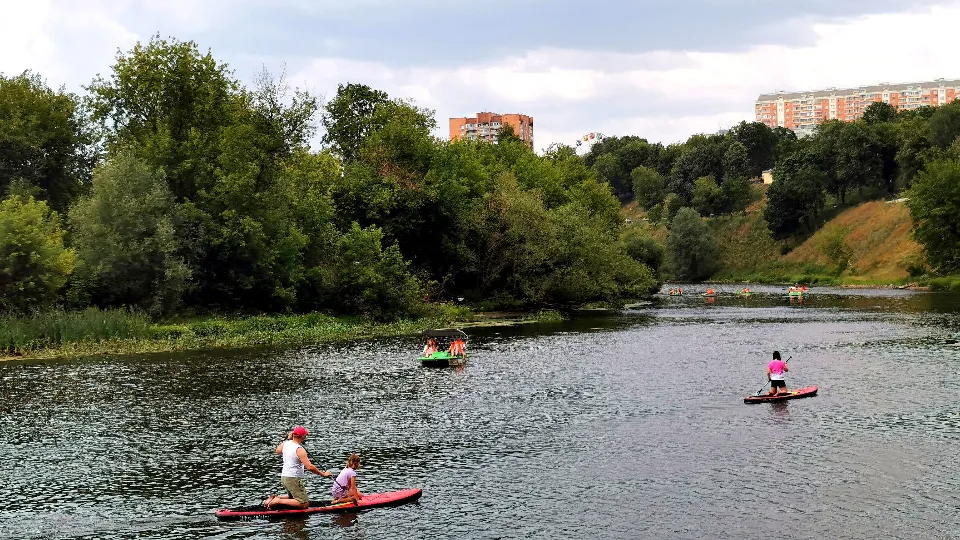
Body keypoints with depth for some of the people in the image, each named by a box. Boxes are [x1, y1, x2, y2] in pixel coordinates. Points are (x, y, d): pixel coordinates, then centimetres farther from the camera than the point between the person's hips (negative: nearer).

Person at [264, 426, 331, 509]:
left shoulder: (286, 444, 4)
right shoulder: (299, 449, -19)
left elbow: (278, 450, 29)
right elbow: (309, 467, -24)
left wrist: (288, 439, 32)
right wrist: (323, 474, -13)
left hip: (284, 477, 9)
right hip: (293, 479, -9)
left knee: (293, 497, 29)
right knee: (304, 504, -10)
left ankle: (274, 498, 11)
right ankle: (278, 501, -14)